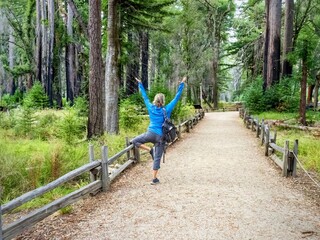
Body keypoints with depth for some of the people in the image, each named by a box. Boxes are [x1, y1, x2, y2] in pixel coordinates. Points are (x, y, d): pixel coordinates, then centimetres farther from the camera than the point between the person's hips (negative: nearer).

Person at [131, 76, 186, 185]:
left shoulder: (151, 107, 2)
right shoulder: (167, 109, -2)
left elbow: (144, 96, 14)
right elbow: (177, 97, 2)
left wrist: (140, 84, 25)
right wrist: (182, 84, 6)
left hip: (151, 133, 0)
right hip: (161, 136, 1)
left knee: (134, 141, 15)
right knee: (157, 158, 6)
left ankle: (150, 149, -4)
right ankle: (154, 179, 9)